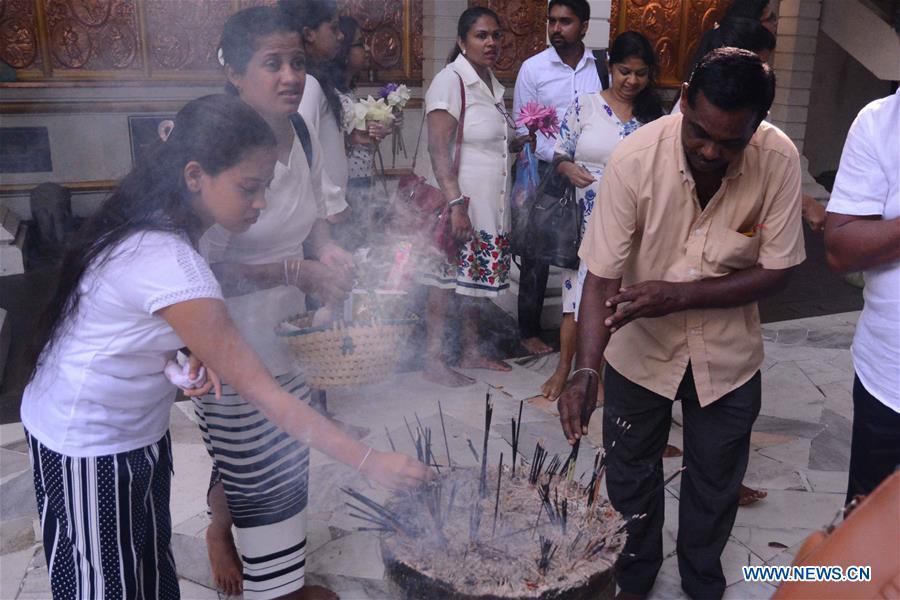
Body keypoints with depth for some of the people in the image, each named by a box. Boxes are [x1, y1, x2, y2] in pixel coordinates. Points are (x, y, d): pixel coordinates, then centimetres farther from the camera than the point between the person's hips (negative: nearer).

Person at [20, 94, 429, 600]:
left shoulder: (159, 222, -7)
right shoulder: (167, 264, -34)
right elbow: (265, 394, -32)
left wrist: (187, 355, -13)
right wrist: (370, 462, -30)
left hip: (137, 427, 8)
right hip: (89, 448, -8)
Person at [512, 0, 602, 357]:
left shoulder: (601, 67, 3)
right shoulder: (533, 68, -3)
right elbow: (522, 128, -4)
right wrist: (559, 160, -14)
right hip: (546, 172, -2)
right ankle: (528, 330, 17)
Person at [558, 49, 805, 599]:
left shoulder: (780, 161, -20)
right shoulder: (635, 158, -26)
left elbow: (777, 270, -15)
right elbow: (601, 275, -25)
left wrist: (680, 294, -28)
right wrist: (586, 369, -36)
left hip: (728, 354, 1)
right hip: (640, 348, -1)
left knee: (715, 481, 20)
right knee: (631, 477, 17)